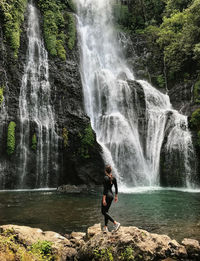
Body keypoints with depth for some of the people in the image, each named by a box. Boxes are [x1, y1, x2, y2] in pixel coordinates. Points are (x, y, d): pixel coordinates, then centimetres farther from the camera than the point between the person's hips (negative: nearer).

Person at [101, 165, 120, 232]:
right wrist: (116, 196, 19)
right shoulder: (114, 178, 5)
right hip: (111, 195, 8)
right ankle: (105, 227, 16)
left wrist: (104, 199, -20)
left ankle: (116, 223, -11)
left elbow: (105, 189, -20)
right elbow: (116, 188, 10)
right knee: (106, 211, 16)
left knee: (103, 212, 1)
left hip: (107, 195, -8)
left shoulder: (105, 178, -16)